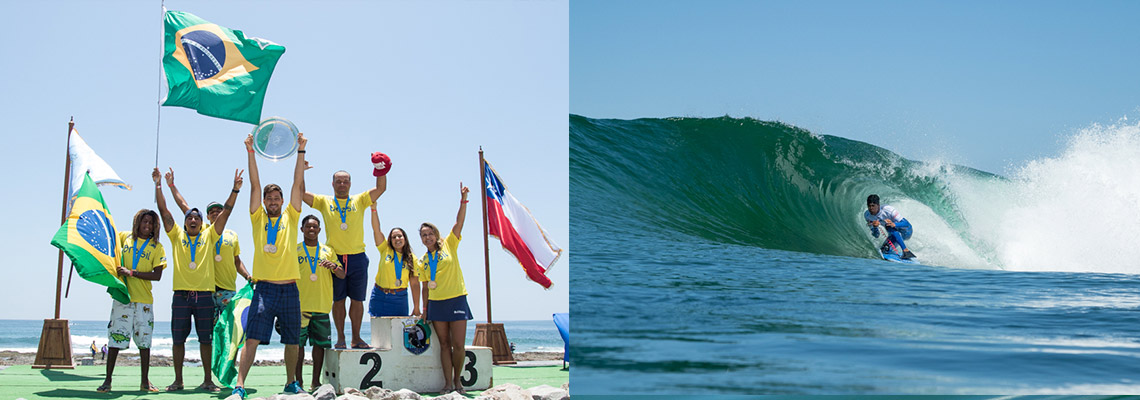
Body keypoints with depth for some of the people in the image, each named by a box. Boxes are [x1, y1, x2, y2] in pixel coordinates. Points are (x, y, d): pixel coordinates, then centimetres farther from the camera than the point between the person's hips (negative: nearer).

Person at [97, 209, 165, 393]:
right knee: (115, 337, -3)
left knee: (144, 340, 2)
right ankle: (107, 380, 1)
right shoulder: (125, 237, 10)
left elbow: (157, 275, -5)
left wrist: (131, 273, -12)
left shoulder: (157, 247, 3)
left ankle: (145, 381, 10)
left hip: (144, 299, -1)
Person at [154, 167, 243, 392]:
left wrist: (235, 189, -3)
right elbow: (163, 210, 5)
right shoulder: (177, 235, 11)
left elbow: (226, 211, 5)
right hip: (181, 295, 0)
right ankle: (178, 380, 11)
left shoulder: (209, 236, 11)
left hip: (204, 295, 0)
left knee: (206, 339, 2)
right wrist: (158, 185, -1)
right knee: (178, 339, 2)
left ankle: (208, 380, 8)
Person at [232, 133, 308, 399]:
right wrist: (251, 153, -3)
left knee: (292, 341, 9)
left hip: (289, 289, 2)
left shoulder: (290, 217, 12)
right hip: (264, 289, -2)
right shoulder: (258, 218, 10)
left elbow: (298, 184, 6)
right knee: (252, 338, -11)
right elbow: (255, 185, 3)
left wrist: (301, 152, 2)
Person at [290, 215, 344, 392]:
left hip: (322, 306, 2)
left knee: (320, 343, 2)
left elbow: (342, 275, 10)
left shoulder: (328, 251, 13)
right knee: (298, 343, -4)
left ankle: (316, 382, 9)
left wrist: (334, 267, -13)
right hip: (299, 305, -2)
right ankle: (298, 381, 2)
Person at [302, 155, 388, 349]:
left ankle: (356, 337, 10)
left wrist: (381, 170, -13)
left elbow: (381, 188, 2)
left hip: (357, 258, 1)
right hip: (334, 258, -1)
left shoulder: (359, 201, 10)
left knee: (357, 299, 3)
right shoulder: (324, 202, 9)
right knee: (338, 299, 2)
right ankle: (340, 337, 10)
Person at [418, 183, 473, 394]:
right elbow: (425, 287, 16)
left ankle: (457, 380, 9)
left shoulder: (448, 245, 3)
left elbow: (459, 223, -8)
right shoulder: (423, 261, 12)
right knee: (444, 344, 2)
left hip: (456, 299, -3)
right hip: (436, 303, 3)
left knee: (458, 344, -6)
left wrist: (463, 201, -19)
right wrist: (424, 309, 11)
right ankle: (448, 383, 4)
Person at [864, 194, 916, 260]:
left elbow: (907, 224, -32)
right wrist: (875, 227, -33)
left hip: (906, 231, -6)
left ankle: (906, 251, -37)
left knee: (889, 227, -33)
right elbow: (876, 235, -10)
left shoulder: (888, 210, -29)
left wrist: (894, 224, -51)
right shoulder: (867, 215, -13)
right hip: (894, 234, 6)